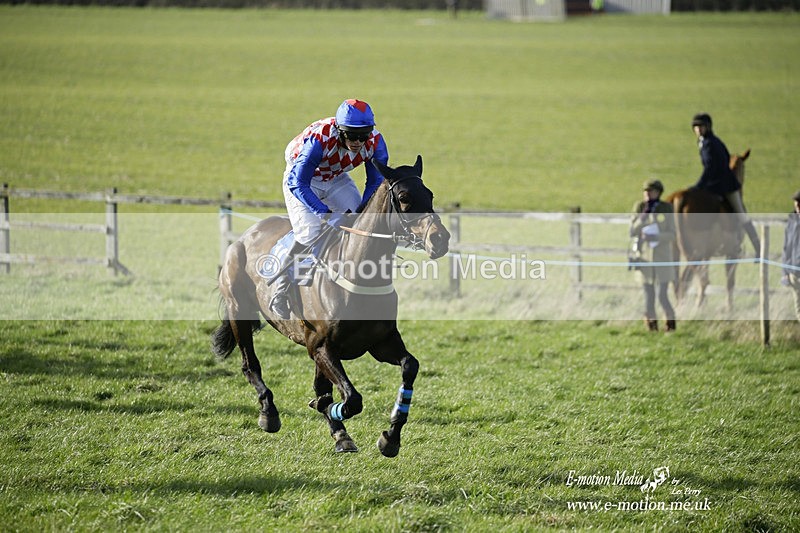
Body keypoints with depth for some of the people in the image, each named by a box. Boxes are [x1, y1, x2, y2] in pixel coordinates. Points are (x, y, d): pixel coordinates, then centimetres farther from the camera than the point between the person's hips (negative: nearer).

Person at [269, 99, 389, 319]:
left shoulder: (375, 142, -23)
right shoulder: (319, 140, -38)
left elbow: (376, 183, -9)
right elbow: (298, 184, -35)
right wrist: (327, 214, -42)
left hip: (337, 179, 5)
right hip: (302, 178, -5)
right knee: (310, 234, -21)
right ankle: (280, 294, -10)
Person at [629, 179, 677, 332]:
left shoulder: (667, 209, -2)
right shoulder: (639, 208, 5)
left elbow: (672, 234, -5)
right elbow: (632, 232, 5)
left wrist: (656, 236, -19)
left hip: (662, 257, -2)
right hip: (644, 256, 2)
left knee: (663, 295, -6)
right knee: (648, 294, 4)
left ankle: (671, 321, 12)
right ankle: (651, 323, 14)